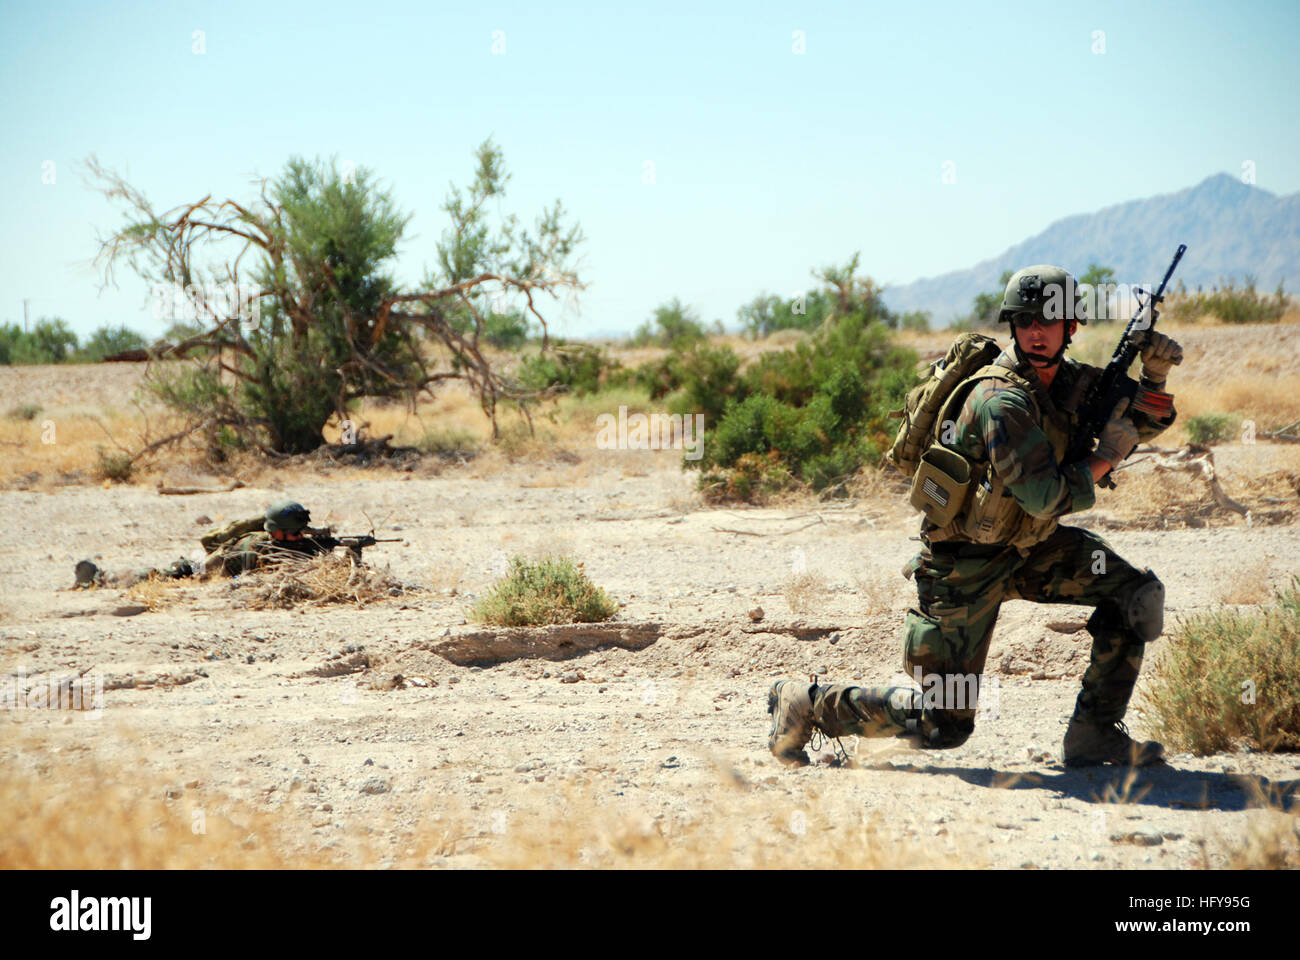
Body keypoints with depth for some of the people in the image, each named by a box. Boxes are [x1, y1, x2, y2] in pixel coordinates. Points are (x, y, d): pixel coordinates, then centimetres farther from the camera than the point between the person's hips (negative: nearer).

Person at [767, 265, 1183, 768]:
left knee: (1138, 595, -9)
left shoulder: (1073, 381, -1)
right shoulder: (1002, 400, -26)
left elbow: (1145, 423, 15)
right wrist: (1106, 456, -17)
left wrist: (1156, 376, -5)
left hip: (1029, 547, 8)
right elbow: (1047, 498, -29)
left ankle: (1095, 735, -1)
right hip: (965, 565, -8)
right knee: (942, 724, -4)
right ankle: (804, 703, 14)